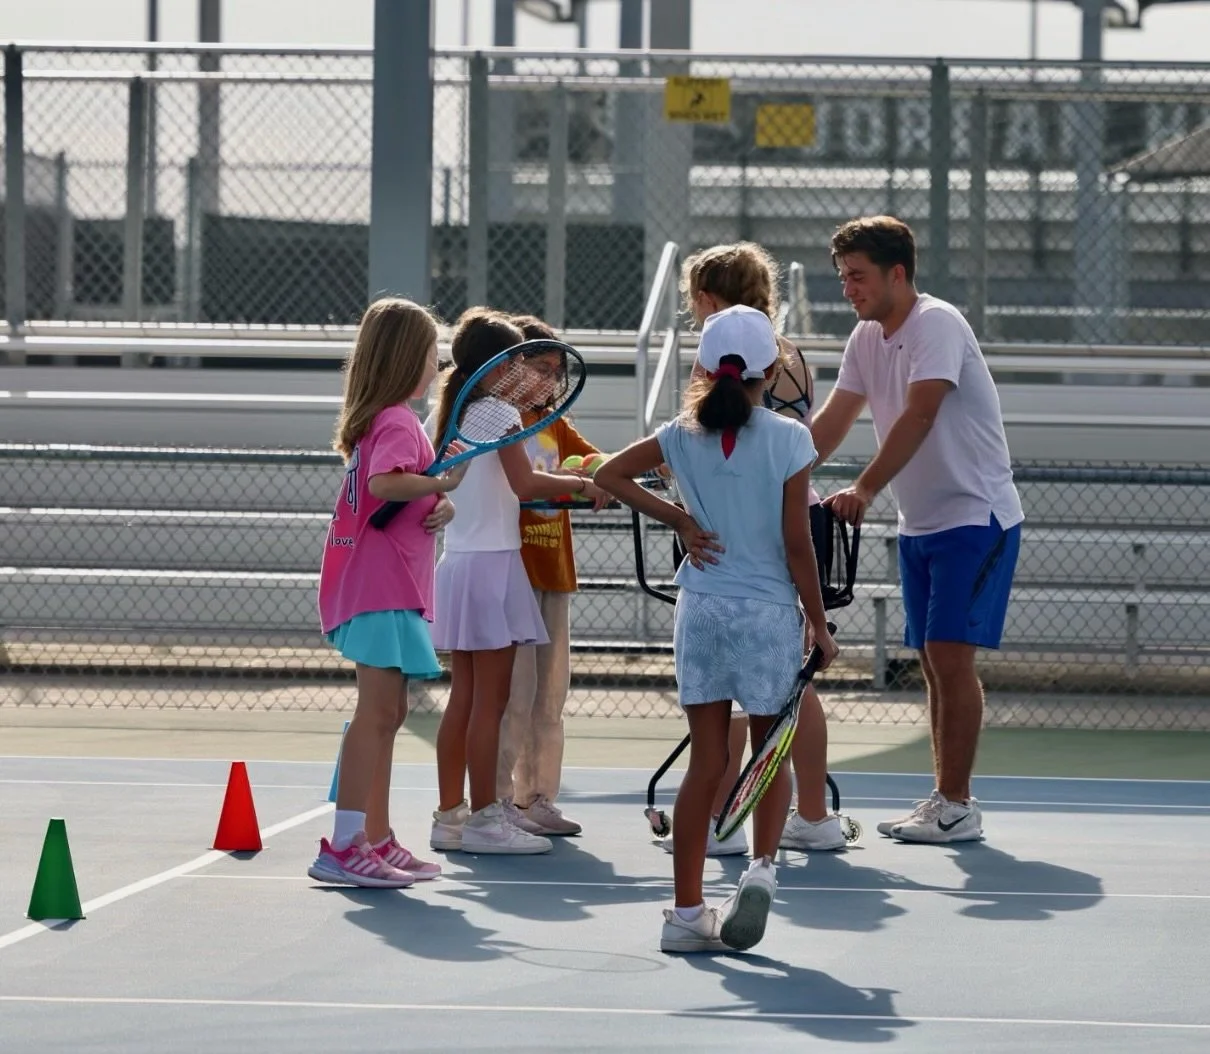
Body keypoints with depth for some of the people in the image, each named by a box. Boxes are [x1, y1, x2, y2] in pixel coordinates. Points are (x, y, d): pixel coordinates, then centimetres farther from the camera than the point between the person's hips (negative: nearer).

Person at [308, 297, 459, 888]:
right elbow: (383, 483, -31)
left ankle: (377, 840, 20)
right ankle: (343, 845, -16)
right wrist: (440, 483, -19)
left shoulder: (373, 419, 18)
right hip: (383, 587, -11)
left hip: (384, 588, 11)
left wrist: (435, 507, 1)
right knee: (377, 711, -13)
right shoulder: (397, 421, -12)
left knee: (386, 712, 14)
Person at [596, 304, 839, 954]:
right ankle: (762, 866, -10)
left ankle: (686, 911, 5)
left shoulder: (684, 435, 2)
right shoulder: (787, 440, -8)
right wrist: (818, 623, 1)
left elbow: (609, 474, 7)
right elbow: (796, 545, -8)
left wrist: (677, 519, 5)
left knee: (705, 764, 7)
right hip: (769, 613, -3)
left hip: (700, 609, 3)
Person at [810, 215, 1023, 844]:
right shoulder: (867, 339, 9)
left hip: (976, 517, -8)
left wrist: (864, 490, -33)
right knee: (933, 663, 8)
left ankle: (956, 807, -11)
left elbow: (918, 418, -27)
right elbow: (832, 422, 9)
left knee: (950, 656, -13)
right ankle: (946, 801, 12)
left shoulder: (937, 325, -17)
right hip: (919, 525, 8)